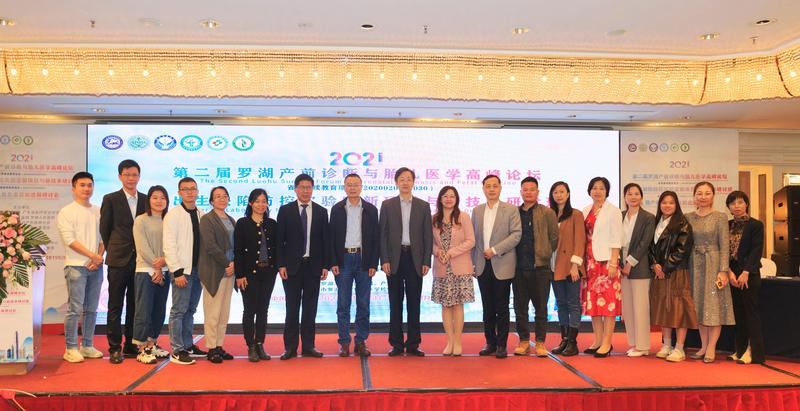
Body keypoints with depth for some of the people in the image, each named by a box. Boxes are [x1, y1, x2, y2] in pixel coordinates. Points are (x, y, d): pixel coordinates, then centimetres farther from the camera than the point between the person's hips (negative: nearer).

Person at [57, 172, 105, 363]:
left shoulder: (98, 212, 13)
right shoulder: (66, 212, -1)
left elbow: (103, 237, 11)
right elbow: (69, 240, -10)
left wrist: (99, 257, -6)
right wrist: (93, 255, -14)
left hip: (96, 267, 5)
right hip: (76, 266, -5)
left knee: (91, 309, 9)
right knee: (75, 309, -5)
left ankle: (88, 346, 17)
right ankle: (71, 348, 3)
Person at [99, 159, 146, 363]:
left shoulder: (145, 200, 9)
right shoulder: (110, 199, 1)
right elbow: (104, 229, 4)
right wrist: (112, 251, 5)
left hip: (139, 260, 3)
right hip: (118, 261, -3)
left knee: (135, 306, 9)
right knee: (115, 306, 1)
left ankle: (131, 345, 18)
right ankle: (115, 348, 7)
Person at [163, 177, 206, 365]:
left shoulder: (201, 214, 11)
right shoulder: (173, 215, -5)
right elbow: (169, 245, -10)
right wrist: (177, 271, -15)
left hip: (198, 269, 6)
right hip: (182, 270, -5)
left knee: (190, 310, 13)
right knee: (179, 310, -2)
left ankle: (188, 345, 23)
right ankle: (177, 351, 4)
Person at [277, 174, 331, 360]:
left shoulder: (321, 211, 7)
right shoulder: (285, 210, 2)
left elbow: (325, 240, 6)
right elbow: (280, 239, 0)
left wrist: (326, 265, 0)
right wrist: (280, 265, -7)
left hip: (313, 266, 2)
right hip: (292, 266, -1)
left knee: (310, 307, 7)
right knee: (292, 308, 3)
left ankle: (308, 346, 14)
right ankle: (290, 347, 10)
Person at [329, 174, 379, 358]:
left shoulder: (371, 210, 5)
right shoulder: (337, 209, 4)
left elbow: (376, 238, 3)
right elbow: (332, 237, 3)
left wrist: (373, 264, -4)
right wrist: (333, 263, -5)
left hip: (364, 260, 1)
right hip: (343, 260, 0)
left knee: (363, 304, 4)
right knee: (343, 304, 3)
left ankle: (361, 342, 13)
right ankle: (344, 342, 11)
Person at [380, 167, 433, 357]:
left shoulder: (423, 206, 7)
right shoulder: (387, 205, 5)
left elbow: (428, 236, 5)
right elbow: (383, 235, 2)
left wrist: (426, 262, -2)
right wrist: (384, 260, -7)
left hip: (415, 258, 0)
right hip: (395, 258, 0)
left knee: (414, 303, 4)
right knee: (395, 303, 4)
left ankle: (413, 344, 11)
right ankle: (396, 344, 11)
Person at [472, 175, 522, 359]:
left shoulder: (511, 209, 1)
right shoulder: (477, 211, 12)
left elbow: (516, 234, -8)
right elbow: (473, 237, 12)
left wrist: (495, 250, -14)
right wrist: (473, 263, 6)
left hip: (502, 265, -3)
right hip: (483, 266, 3)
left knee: (502, 308, 1)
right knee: (488, 307, 8)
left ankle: (501, 345, 9)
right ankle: (490, 343, 17)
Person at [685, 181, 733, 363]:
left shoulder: (720, 217, -4)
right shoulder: (688, 217, 6)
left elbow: (724, 245, -7)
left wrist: (723, 270, -13)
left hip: (714, 263, -4)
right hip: (695, 265, 4)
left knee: (714, 305, -1)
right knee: (699, 306, 8)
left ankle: (711, 348, 5)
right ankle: (703, 346, 17)